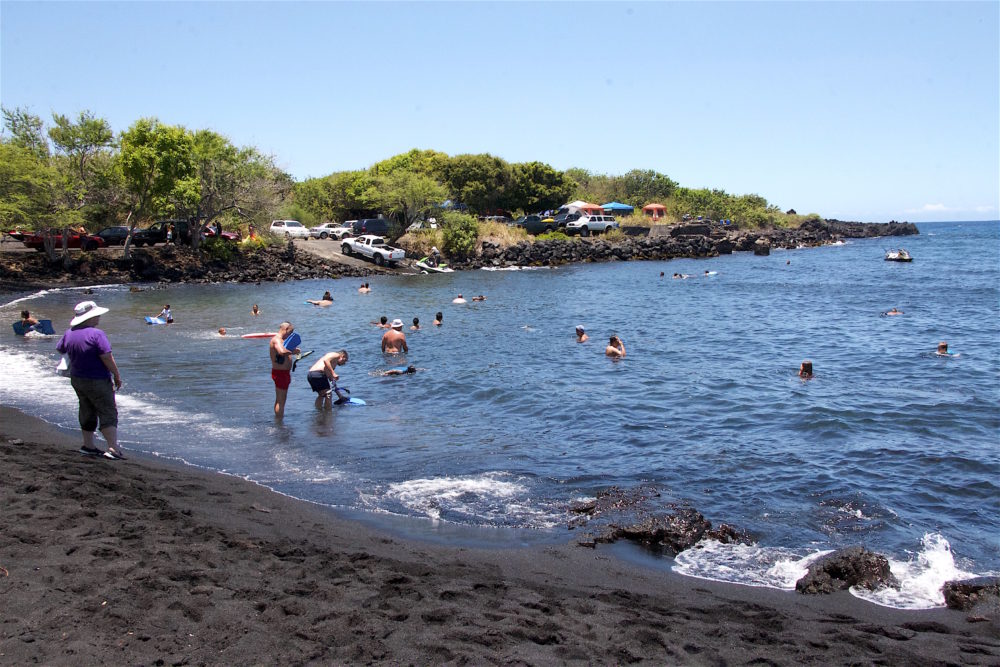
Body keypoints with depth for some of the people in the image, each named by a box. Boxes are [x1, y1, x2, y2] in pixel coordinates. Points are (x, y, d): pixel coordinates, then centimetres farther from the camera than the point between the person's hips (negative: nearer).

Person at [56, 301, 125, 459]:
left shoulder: (69, 333, 2)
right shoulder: (96, 334, -21)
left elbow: (60, 349, 19)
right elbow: (107, 358, -23)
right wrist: (117, 376, -12)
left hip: (77, 379, 8)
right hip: (98, 381, -8)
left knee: (87, 411, 19)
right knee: (108, 413, -5)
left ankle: (88, 445, 27)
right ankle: (113, 448, -11)